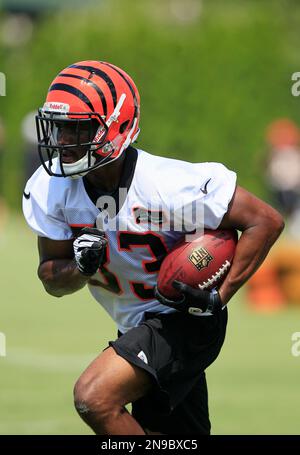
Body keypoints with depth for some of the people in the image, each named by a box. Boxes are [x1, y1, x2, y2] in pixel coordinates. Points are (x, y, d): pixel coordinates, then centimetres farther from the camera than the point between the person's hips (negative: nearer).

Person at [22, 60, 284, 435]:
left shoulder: (169, 186, -27)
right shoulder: (50, 189, -11)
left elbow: (265, 221, -20)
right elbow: (53, 280, -1)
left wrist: (219, 296, -23)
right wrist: (82, 267, -24)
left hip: (185, 318, -7)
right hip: (137, 328, 7)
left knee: (94, 397, -27)